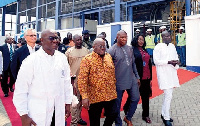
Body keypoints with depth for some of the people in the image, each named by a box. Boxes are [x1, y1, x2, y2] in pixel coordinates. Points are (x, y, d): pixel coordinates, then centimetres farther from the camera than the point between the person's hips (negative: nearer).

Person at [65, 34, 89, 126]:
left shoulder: (86, 50, 8)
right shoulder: (69, 51, -2)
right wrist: (71, 76, -6)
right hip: (75, 79, -4)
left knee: (81, 99, 15)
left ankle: (78, 117, 30)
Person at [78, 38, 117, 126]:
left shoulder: (109, 57, 8)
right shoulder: (87, 59, -10)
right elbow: (82, 79, -15)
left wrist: (114, 88, 16)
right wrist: (84, 97, -21)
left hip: (110, 95, 4)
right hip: (95, 97, -4)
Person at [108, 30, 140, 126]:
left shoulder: (129, 48, 7)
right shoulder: (112, 50, -11)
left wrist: (137, 76, 15)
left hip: (132, 80, 6)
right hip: (119, 82, -5)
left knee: (135, 99, 11)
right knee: (117, 103, 6)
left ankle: (128, 118, 34)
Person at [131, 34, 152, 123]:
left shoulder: (145, 50, 15)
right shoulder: (133, 50, -7)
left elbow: (149, 64, 15)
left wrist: (150, 78, 13)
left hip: (146, 77, 6)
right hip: (138, 78, -6)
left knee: (146, 96, 10)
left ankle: (146, 115, 22)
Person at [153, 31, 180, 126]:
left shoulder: (172, 46, 11)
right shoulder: (158, 47, -10)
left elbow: (176, 57, 17)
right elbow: (156, 61, -14)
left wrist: (176, 62, -5)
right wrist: (169, 62, -20)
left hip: (172, 73, 7)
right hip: (163, 74, -7)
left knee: (168, 95, 15)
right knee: (168, 96, -8)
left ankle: (163, 114, 30)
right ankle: (166, 118, 4)